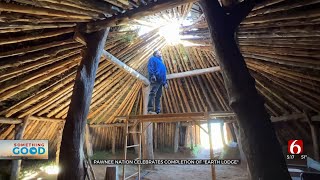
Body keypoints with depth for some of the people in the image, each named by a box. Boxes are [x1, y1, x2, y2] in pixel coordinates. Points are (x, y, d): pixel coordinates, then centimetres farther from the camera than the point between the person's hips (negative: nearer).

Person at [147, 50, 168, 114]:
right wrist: (152, 75, -22)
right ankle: (150, 109, -26)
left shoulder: (161, 62, 36)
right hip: (155, 79, -8)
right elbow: (150, 67, -5)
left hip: (160, 81, 8)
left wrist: (165, 83, 19)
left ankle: (158, 111, 2)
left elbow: (164, 74, 31)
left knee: (158, 96, 3)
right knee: (152, 93, -20)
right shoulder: (153, 59, 14)